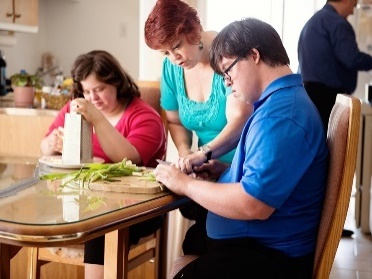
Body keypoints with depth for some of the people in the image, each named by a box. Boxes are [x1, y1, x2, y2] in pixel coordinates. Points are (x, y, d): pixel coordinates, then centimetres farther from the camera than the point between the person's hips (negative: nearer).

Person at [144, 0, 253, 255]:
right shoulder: (171, 66, 3)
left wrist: (204, 153, -38)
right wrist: (185, 153, -5)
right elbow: (175, 121, 14)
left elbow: (239, 120, -25)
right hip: (213, 169, 6)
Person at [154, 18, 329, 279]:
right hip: (258, 242, 11)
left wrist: (186, 184, -14)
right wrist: (226, 172, 9)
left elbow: (253, 204, -27)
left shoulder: (281, 114, -20)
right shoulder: (282, 100, 15)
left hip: (270, 257, -10)